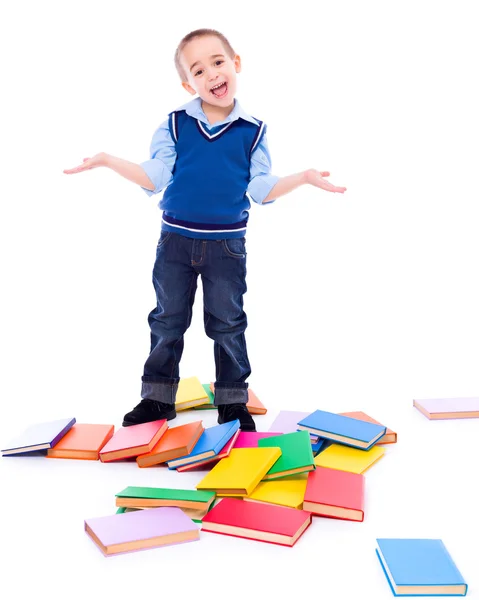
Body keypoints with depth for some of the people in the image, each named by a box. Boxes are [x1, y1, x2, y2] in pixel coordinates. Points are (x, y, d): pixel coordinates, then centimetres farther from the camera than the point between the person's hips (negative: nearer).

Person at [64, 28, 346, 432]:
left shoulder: (253, 130, -2)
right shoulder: (175, 125, -1)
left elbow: (261, 190, -2)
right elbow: (155, 178, -1)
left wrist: (303, 178, -13)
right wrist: (109, 162, -10)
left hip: (227, 245, -1)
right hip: (176, 240, 1)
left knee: (227, 324, 8)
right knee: (167, 321, 11)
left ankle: (233, 402, 22)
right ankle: (157, 398, 25)